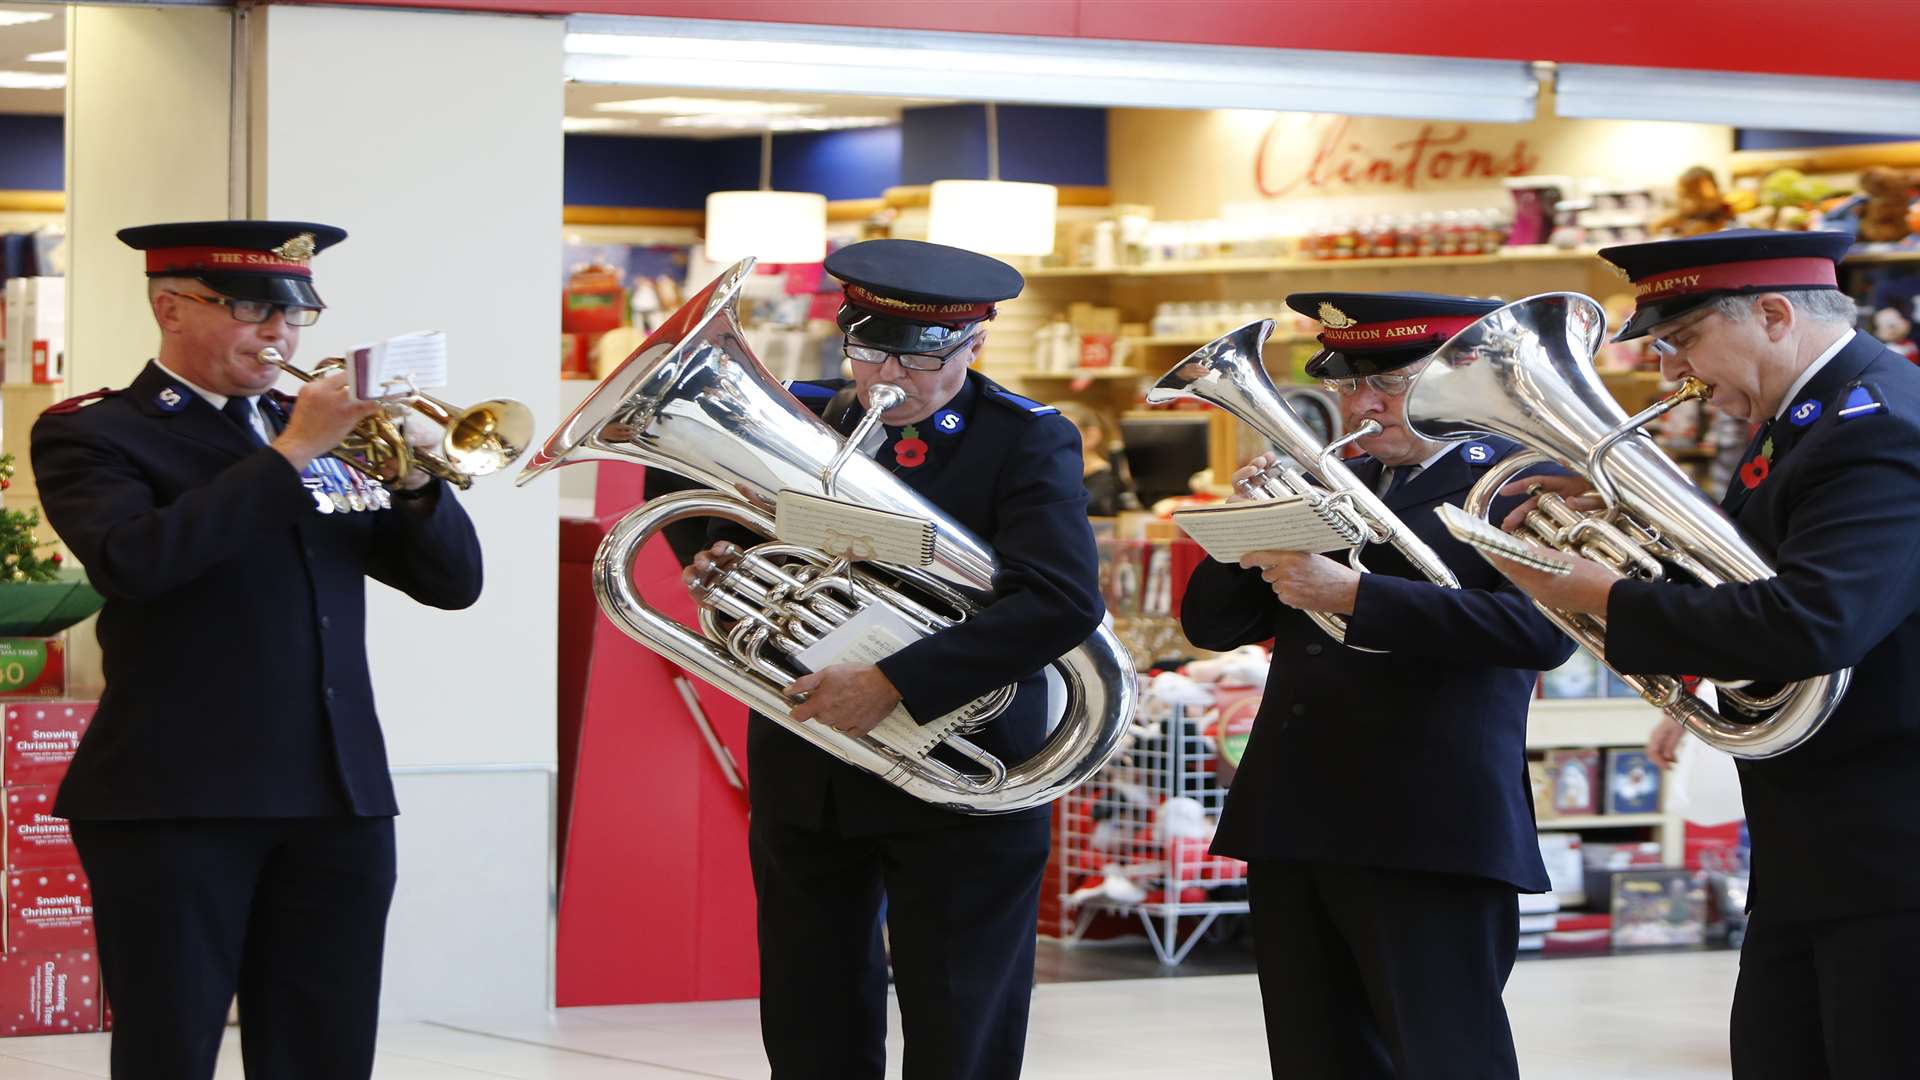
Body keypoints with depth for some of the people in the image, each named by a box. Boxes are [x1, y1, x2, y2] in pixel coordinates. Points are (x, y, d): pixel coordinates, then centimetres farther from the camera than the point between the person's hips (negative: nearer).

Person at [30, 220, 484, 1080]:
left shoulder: (329, 436, 16)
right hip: (177, 804, -5)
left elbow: (453, 581, 13)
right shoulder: (90, 433, 0)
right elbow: (133, 560, -20)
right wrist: (289, 454, -19)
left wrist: (415, 474, -6)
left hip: (339, 798, 5)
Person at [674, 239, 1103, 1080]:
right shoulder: (797, 419, 3)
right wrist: (721, 564, -10)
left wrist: (892, 683, -30)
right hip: (803, 779, 5)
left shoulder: (1028, 443, -11)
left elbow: (1065, 600, -25)